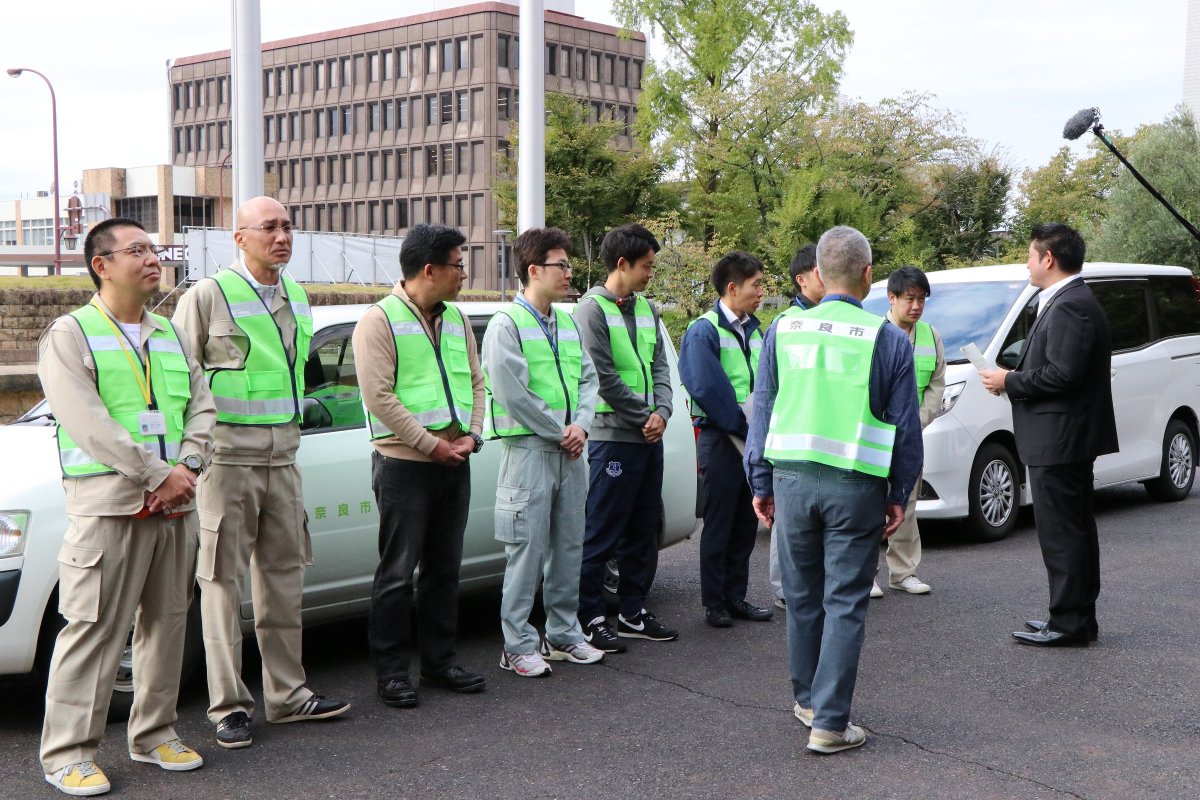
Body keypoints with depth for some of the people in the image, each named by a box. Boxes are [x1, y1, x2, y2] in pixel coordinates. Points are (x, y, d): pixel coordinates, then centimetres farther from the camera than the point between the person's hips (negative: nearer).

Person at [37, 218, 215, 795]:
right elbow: (88, 423, -13)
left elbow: (202, 407, 13)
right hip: (108, 507, -6)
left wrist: (187, 468, -5)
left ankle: (155, 735, 24)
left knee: (167, 623, 11)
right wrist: (158, 473, -17)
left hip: (176, 507, 6)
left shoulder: (170, 336, 18)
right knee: (94, 630, -5)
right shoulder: (70, 335, -2)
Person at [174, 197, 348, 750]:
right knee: (222, 581, -1)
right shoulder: (208, 296, -6)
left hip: (282, 459, 6)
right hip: (227, 460, -6)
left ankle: (287, 694, 20)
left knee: (284, 577, 10)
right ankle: (229, 706, 7)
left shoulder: (297, 299, 13)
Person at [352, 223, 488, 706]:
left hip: (454, 464, 7)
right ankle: (391, 671, 9)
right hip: (404, 465, -7)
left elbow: (475, 382, 16)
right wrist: (431, 445, -16)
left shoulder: (456, 320, 13)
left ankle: (439, 662, 24)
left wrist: (471, 435, 0)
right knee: (398, 574, 0)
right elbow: (379, 396, -16)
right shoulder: (380, 321, -9)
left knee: (444, 569, 13)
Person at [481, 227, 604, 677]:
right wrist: (559, 432, -10)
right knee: (527, 550, -5)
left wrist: (581, 425, -5)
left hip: (569, 452, 7)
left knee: (569, 546, 12)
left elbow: (587, 378, 14)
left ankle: (563, 634, 24)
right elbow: (512, 392, -15)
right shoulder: (507, 324, -9)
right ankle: (518, 646, 3)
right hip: (528, 450, -7)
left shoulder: (568, 324, 15)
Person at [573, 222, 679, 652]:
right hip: (613, 435, -8)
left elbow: (659, 365, 12)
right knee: (601, 532, -4)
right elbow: (604, 376, -13)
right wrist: (644, 417, -9)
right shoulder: (592, 309, -9)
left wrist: (661, 412, -5)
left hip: (650, 436, 8)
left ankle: (633, 613, 23)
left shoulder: (647, 309, 14)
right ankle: (590, 618, 3)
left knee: (643, 530, 13)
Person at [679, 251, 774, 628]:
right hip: (721, 439, -7)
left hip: (752, 441, 7)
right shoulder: (704, 331, -11)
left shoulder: (754, 331, 13)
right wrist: (741, 424, -12)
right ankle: (714, 603, 10)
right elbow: (707, 389, -18)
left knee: (746, 524, 11)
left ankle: (735, 597, 21)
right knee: (718, 524, 0)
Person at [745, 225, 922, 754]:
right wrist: (900, 494, 10)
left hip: (792, 479, 3)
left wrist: (760, 482, 13)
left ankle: (808, 699, 32)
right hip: (857, 486, -3)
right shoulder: (888, 339, -2)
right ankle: (829, 722, 2)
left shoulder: (784, 329, 3)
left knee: (803, 598, 16)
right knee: (845, 605, 2)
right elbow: (905, 426, 2)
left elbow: (762, 411, 7)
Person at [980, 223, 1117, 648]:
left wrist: (1010, 381, -14)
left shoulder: (1069, 307, -17)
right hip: (1069, 438, 11)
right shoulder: (1073, 301, 17)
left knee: (1061, 533, -6)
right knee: (1075, 529, 16)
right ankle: (1079, 617, 25)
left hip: (1058, 439, -11)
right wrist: (1016, 378, 9)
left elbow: (1062, 373, -24)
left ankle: (1068, 624, 0)